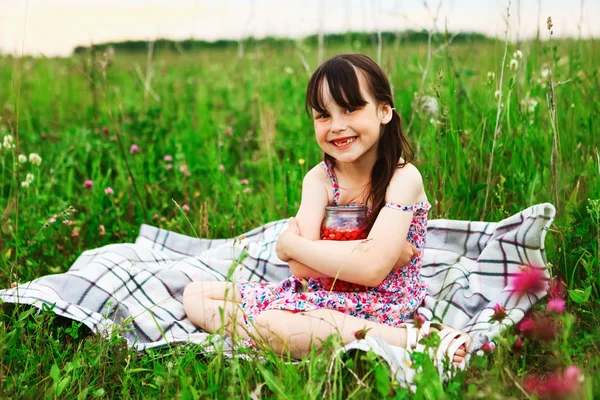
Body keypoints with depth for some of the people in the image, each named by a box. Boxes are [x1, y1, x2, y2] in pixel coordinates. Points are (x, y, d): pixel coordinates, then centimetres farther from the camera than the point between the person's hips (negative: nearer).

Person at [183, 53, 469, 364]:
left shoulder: (403, 178, -13)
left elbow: (372, 268, -26)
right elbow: (301, 267, -12)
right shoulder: (318, 178, 1)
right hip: (319, 295, 7)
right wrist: (385, 251, -21)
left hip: (379, 310, -7)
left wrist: (288, 243, -13)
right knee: (196, 295, 7)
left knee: (272, 323, -36)